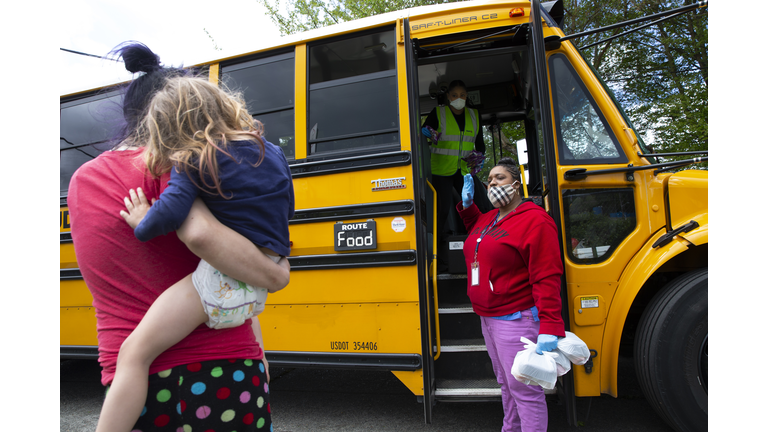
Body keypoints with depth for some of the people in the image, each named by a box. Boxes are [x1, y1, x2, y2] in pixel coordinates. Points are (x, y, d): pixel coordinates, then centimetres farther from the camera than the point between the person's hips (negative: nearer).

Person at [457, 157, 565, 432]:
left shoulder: (534, 220, -16)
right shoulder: (489, 219, 10)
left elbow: (547, 278, -22)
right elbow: (476, 229, 36)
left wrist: (550, 328, -28)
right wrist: (467, 205, 16)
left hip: (516, 320, -9)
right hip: (488, 318, 9)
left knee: (524, 389, 1)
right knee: (505, 383, 23)